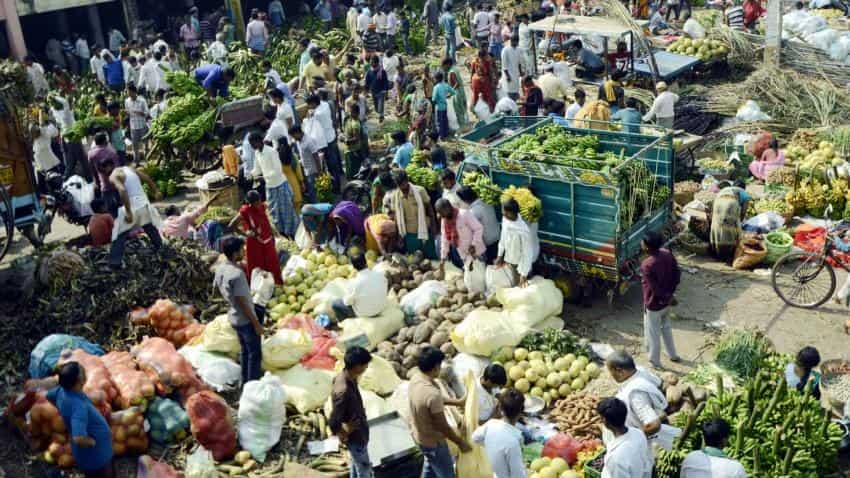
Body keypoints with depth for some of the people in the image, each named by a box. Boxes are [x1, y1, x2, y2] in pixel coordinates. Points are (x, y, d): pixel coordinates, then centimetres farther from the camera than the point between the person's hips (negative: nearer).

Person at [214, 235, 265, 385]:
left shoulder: (220, 268, -3)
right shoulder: (237, 274, -29)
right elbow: (242, 303, -25)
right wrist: (256, 323, -17)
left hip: (234, 318, 9)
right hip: (245, 320, -9)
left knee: (244, 350, 23)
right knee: (255, 353, 6)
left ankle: (245, 382, 34)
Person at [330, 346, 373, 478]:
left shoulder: (345, 376, -11)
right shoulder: (343, 391, -39)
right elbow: (333, 422, -33)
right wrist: (344, 436, -18)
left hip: (357, 430, 8)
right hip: (355, 436, -8)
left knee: (357, 464, 29)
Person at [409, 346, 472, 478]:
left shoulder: (416, 378, -11)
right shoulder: (432, 394, -38)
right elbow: (443, 426, -27)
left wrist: (457, 402, 15)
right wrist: (461, 442, -13)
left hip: (419, 435, 8)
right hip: (432, 441, -8)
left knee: (431, 465, 31)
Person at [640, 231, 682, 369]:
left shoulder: (647, 265, -31)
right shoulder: (668, 254, -10)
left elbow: (655, 288, -26)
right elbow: (677, 274, 0)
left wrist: (668, 297, -10)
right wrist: (671, 293, 8)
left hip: (654, 304, -7)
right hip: (666, 301, 7)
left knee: (653, 334, 14)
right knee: (666, 328, 29)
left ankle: (655, 363, 30)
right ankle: (673, 355, 45)